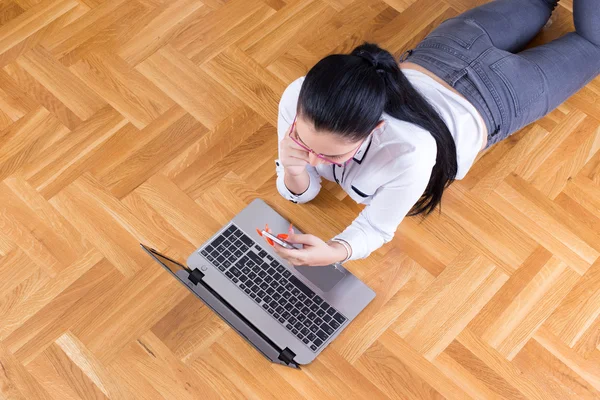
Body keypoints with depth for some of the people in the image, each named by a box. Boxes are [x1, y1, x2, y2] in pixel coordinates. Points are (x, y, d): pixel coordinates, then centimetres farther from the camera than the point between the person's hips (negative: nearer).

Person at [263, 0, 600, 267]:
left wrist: (334, 252, -53)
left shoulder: (410, 152, -51)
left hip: (492, 97, -3)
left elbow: (377, 229, -32)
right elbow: (302, 193, -19)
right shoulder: (299, 99, -36)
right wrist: (294, 171, -42)